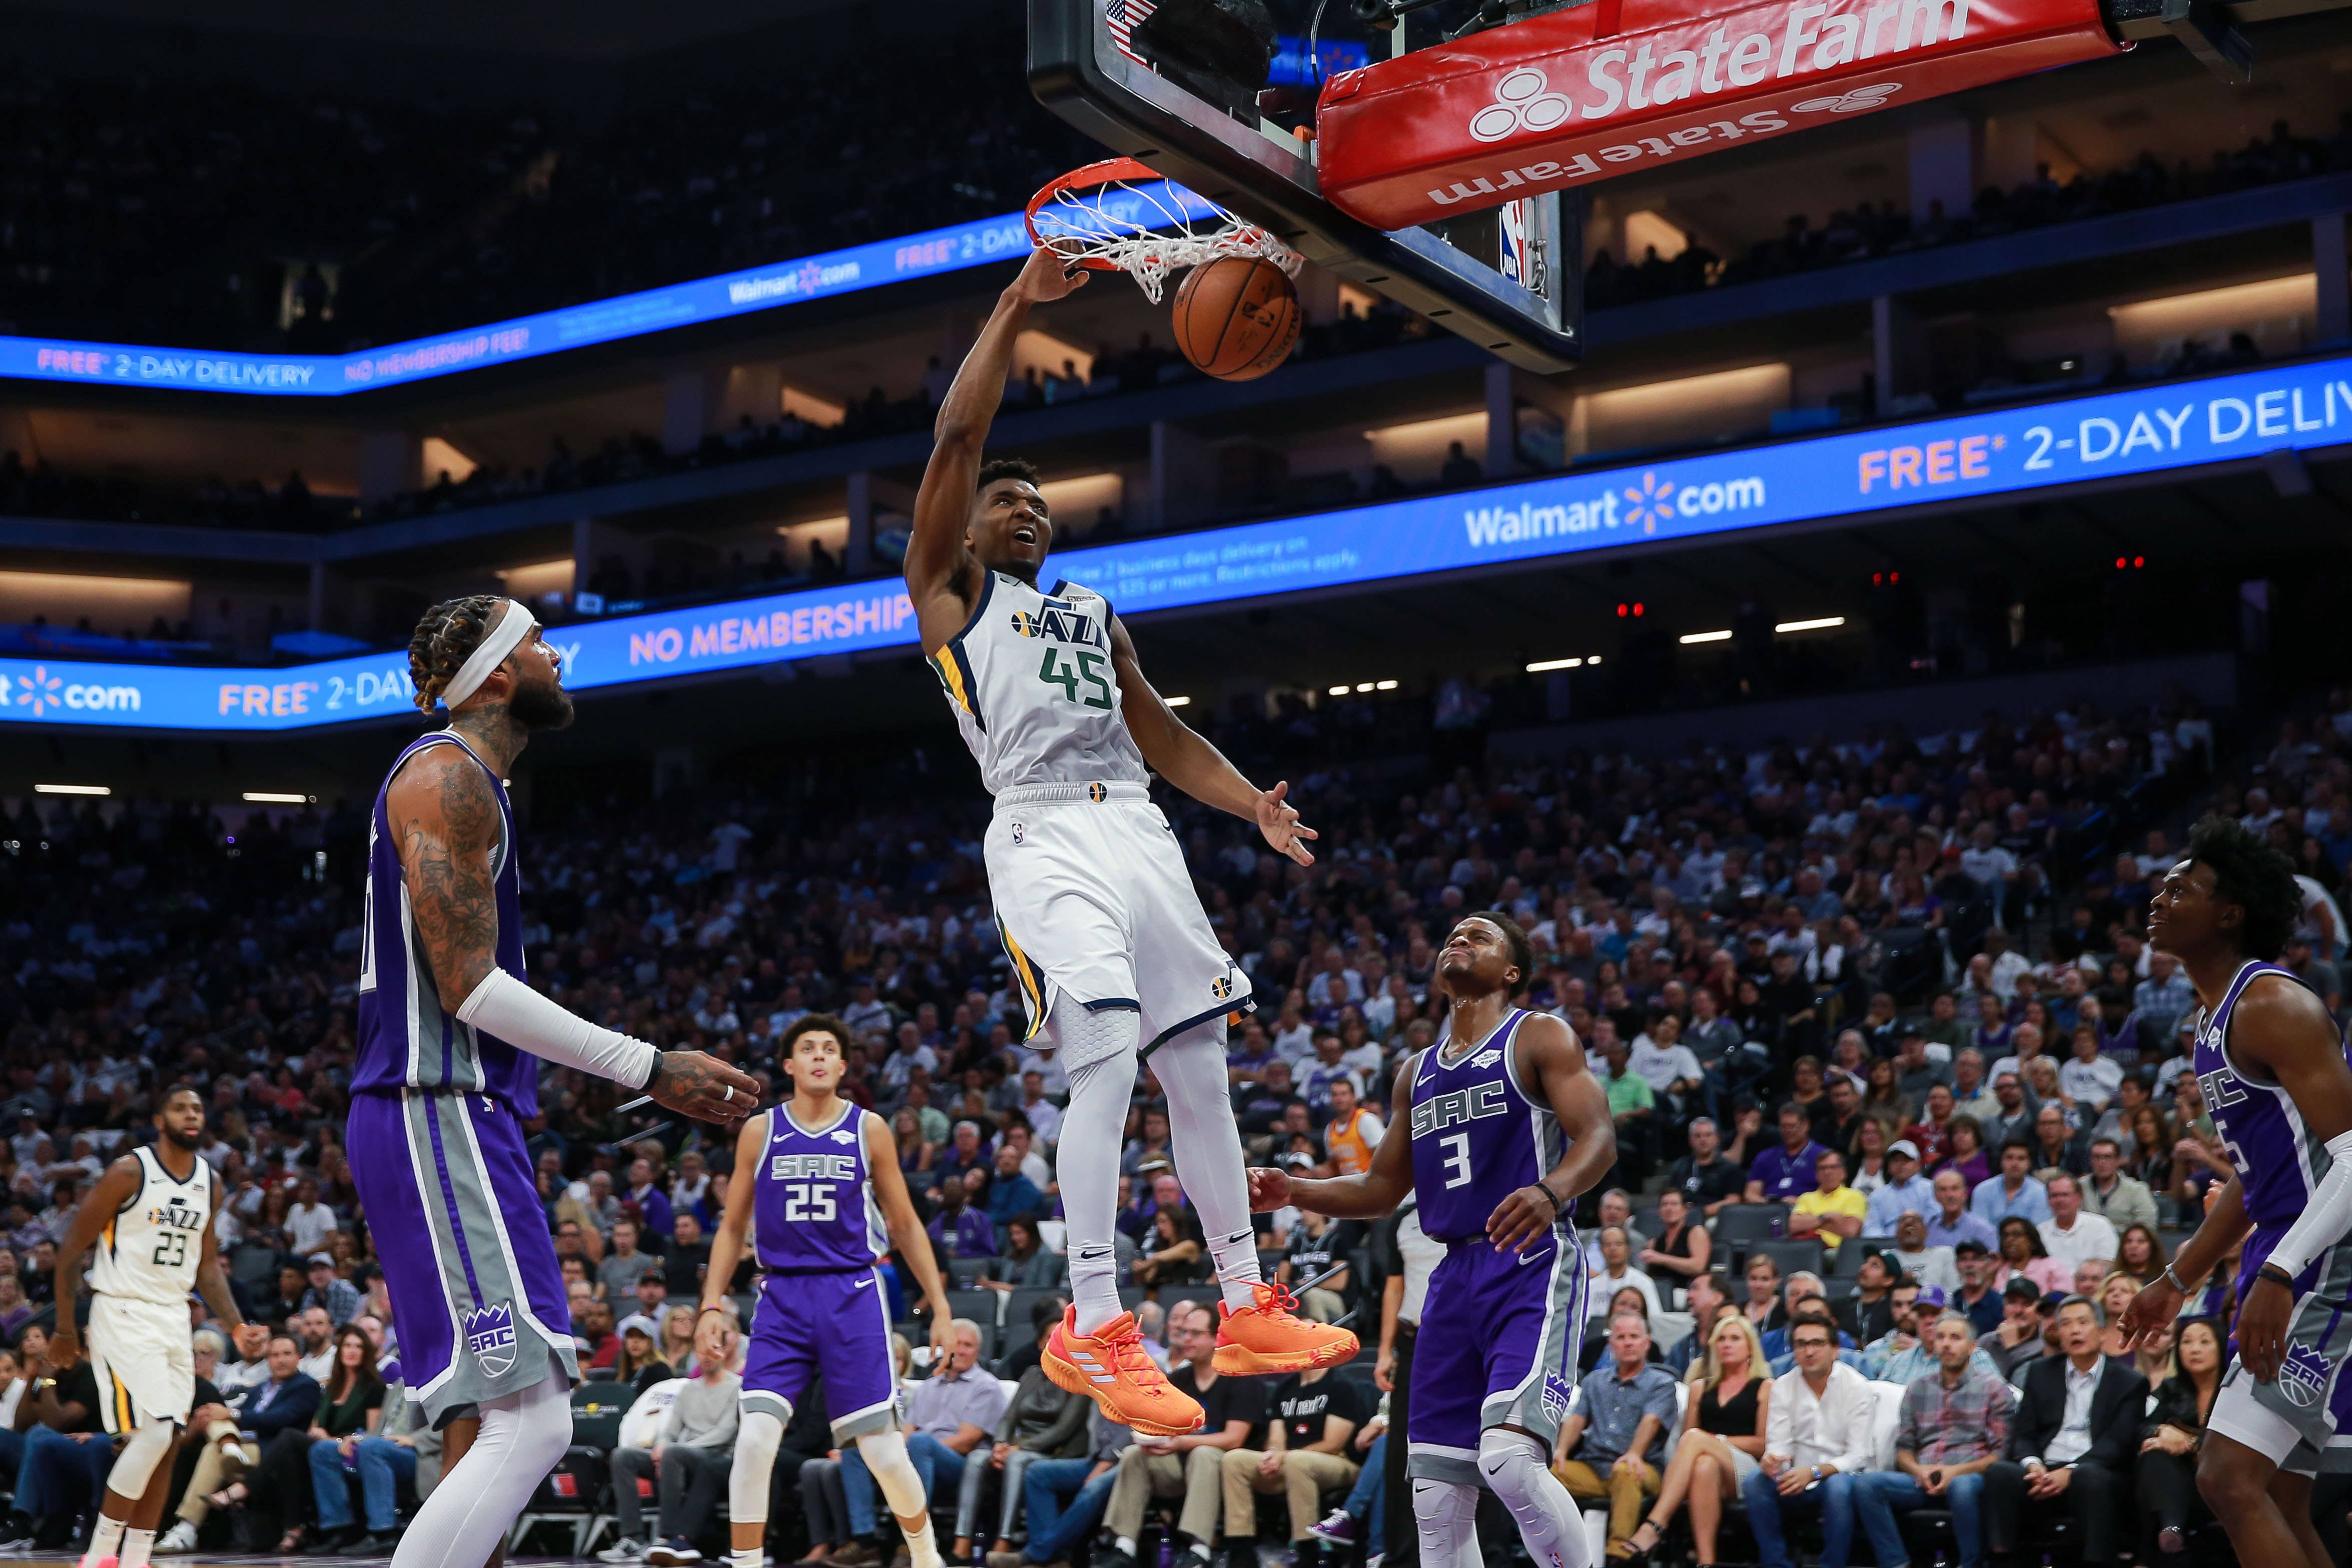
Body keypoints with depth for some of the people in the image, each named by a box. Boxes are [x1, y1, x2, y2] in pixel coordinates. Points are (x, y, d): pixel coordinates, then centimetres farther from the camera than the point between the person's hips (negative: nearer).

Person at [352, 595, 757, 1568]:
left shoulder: (465, 783, 23)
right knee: (529, 1424, -17)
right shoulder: (447, 776, -9)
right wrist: (647, 1069, -14)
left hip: (452, 1118, 11)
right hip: (438, 1117, -11)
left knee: (488, 1433, 9)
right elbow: (469, 986, -17)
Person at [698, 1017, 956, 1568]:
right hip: (781, 1299, 1)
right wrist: (712, 1305, 1)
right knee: (754, 1440, -16)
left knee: (882, 1450, -1)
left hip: (853, 1296, -1)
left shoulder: (869, 1130, 4)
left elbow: (905, 1225, 9)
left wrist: (940, 1306, 5)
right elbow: (733, 1227, 12)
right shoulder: (760, 1131, 6)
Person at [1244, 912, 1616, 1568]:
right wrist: (1293, 1192, 9)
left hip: (1532, 1267, -7)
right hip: (1455, 1274, 7)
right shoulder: (1416, 1072, 21)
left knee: (1510, 1458, -26)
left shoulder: (1540, 1037, 2)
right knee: (1437, 1498, 2)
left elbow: (1599, 1138, -11)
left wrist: (1551, 1192, -31)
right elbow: (1382, 1189, 25)